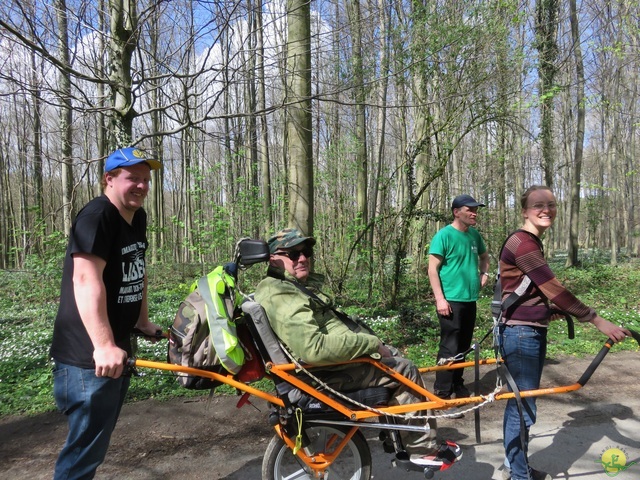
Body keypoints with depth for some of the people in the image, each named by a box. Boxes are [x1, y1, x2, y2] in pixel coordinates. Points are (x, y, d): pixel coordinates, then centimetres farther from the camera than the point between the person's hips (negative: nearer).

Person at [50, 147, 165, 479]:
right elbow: (86, 279, -31)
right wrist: (103, 346, -38)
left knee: (97, 439, 22)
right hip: (88, 357, -9)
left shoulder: (137, 217, 9)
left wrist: (143, 321, 21)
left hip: (117, 350, 9)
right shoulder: (97, 216, -19)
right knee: (87, 445, -2)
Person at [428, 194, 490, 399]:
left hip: (470, 299, 7)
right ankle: (442, 394, 2)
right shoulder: (444, 235, -11)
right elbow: (433, 269, -15)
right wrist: (440, 298, -20)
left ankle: (458, 386, 29)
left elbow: (484, 256, 29)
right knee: (450, 348, -6)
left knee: (463, 346, 15)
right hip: (451, 300, -7)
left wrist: (484, 274, 11)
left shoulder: (474, 234, 10)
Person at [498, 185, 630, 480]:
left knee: (519, 403, 18)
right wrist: (599, 322, -18)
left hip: (531, 332, 10)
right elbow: (554, 289, -22)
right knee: (524, 408, 0)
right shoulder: (522, 243, -18)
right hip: (520, 333, -10)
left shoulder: (530, 243, 14)